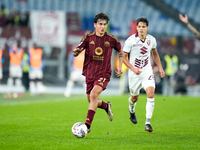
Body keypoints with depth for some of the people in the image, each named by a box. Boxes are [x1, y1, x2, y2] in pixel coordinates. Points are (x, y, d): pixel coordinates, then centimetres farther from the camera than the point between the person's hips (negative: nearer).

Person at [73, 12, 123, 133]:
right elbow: (76, 52, -4)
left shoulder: (112, 39, -1)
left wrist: (120, 67, 8)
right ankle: (107, 106, 46)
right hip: (90, 73, 3)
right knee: (91, 100, 12)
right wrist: (76, 52, -29)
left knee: (94, 95, -25)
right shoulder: (88, 37, -2)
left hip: (104, 73, -3)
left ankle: (88, 124, -25)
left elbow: (120, 52, 18)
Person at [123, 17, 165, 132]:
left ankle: (148, 123, -16)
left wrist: (160, 68, 12)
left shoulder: (151, 39, -1)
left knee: (151, 94, -19)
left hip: (147, 72, 1)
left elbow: (155, 54, 19)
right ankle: (132, 110, 52)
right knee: (135, 97, 14)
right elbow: (124, 57, -6)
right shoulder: (130, 40, -12)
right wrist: (133, 69, -20)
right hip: (134, 73, -1)